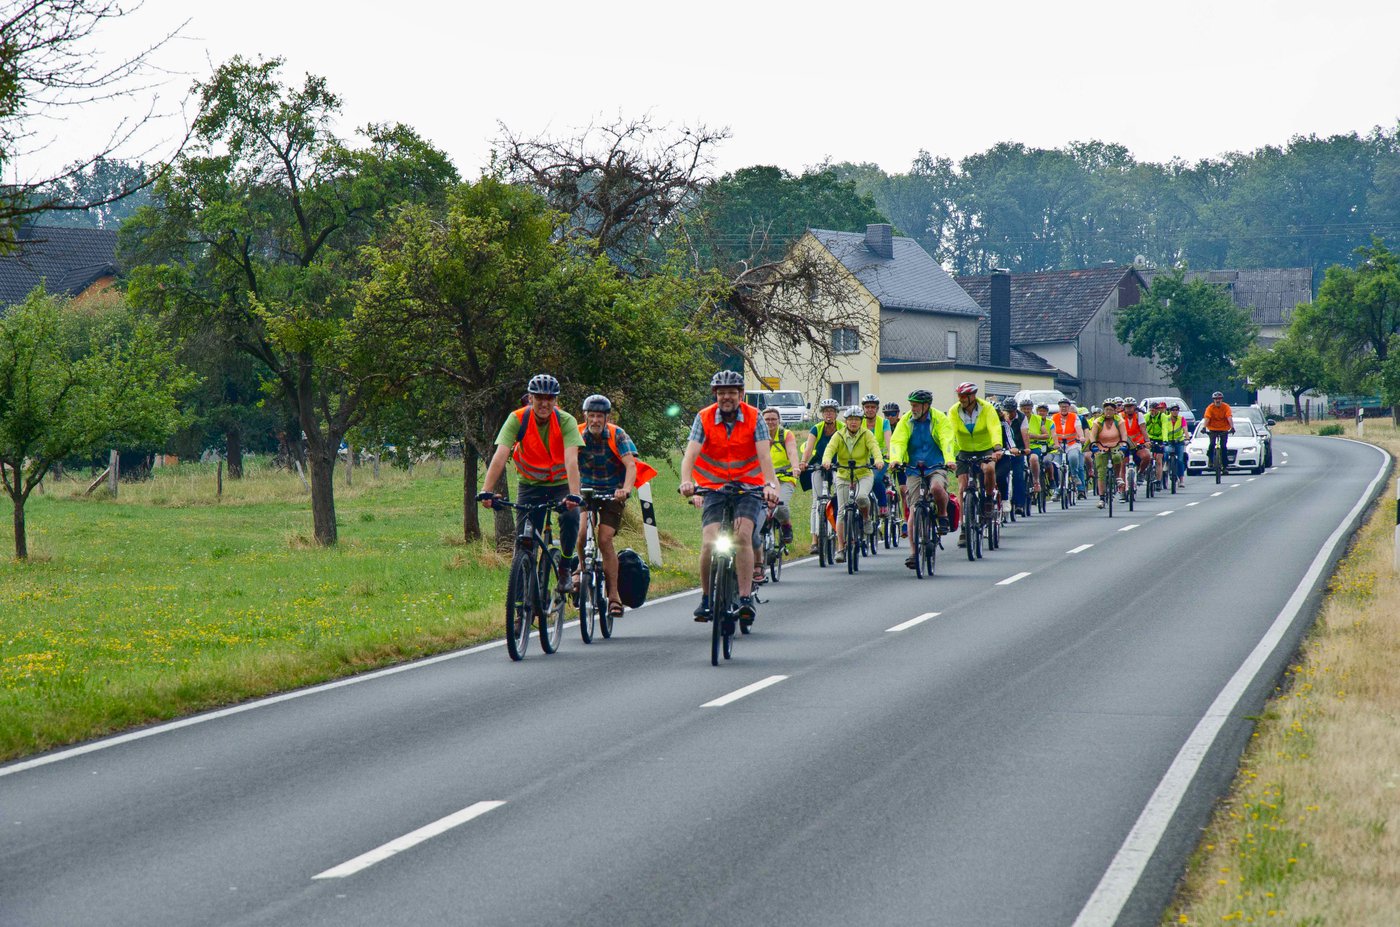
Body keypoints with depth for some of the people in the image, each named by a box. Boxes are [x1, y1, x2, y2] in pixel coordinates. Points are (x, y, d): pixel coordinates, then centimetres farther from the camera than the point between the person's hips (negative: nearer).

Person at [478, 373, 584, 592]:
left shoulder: (566, 421, -20)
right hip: (530, 485, 1)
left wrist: (574, 495, -45)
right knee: (523, 536, -11)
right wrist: (486, 491, -39)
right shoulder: (517, 419, -18)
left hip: (560, 484, -1)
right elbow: (500, 456, -27)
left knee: (570, 516, -28)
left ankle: (565, 570, -10)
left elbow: (571, 461, -31)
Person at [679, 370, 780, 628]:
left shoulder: (753, 418, -6)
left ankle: (746, 598, -22)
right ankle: (706, 598, 5)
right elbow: (691, 453, -16)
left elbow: (764, 455, -15)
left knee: (742, 534, -24)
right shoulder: (704, 418, -5)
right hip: (715, 488, 1)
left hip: (748, 487, -1)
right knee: (709, 543, -14)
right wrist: (686, 481, -35)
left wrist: (770, 485, -32)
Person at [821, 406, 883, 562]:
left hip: (864, 474, -1)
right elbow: (830, 449, -17)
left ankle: (866, 518, 0)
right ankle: (840, 548, -1)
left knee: (862, 497, -33)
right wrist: (826, 461, -40)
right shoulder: (839, 436, -1)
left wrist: (878, 460, -42)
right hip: (843, 475, 1)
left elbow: (874, 447, -20)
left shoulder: (866, 434, -3)